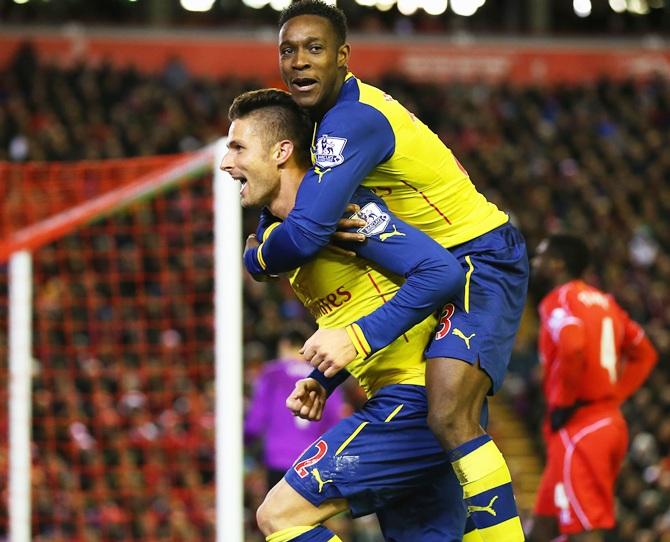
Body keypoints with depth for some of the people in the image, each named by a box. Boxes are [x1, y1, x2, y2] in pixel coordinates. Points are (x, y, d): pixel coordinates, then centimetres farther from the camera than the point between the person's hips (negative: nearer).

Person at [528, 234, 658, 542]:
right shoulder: (603, 302, 18)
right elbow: (644, 354, 24)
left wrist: (561, 404, -16)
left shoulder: (559, 300, -9)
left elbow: (572, 347, -28)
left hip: (578, 428, -9)